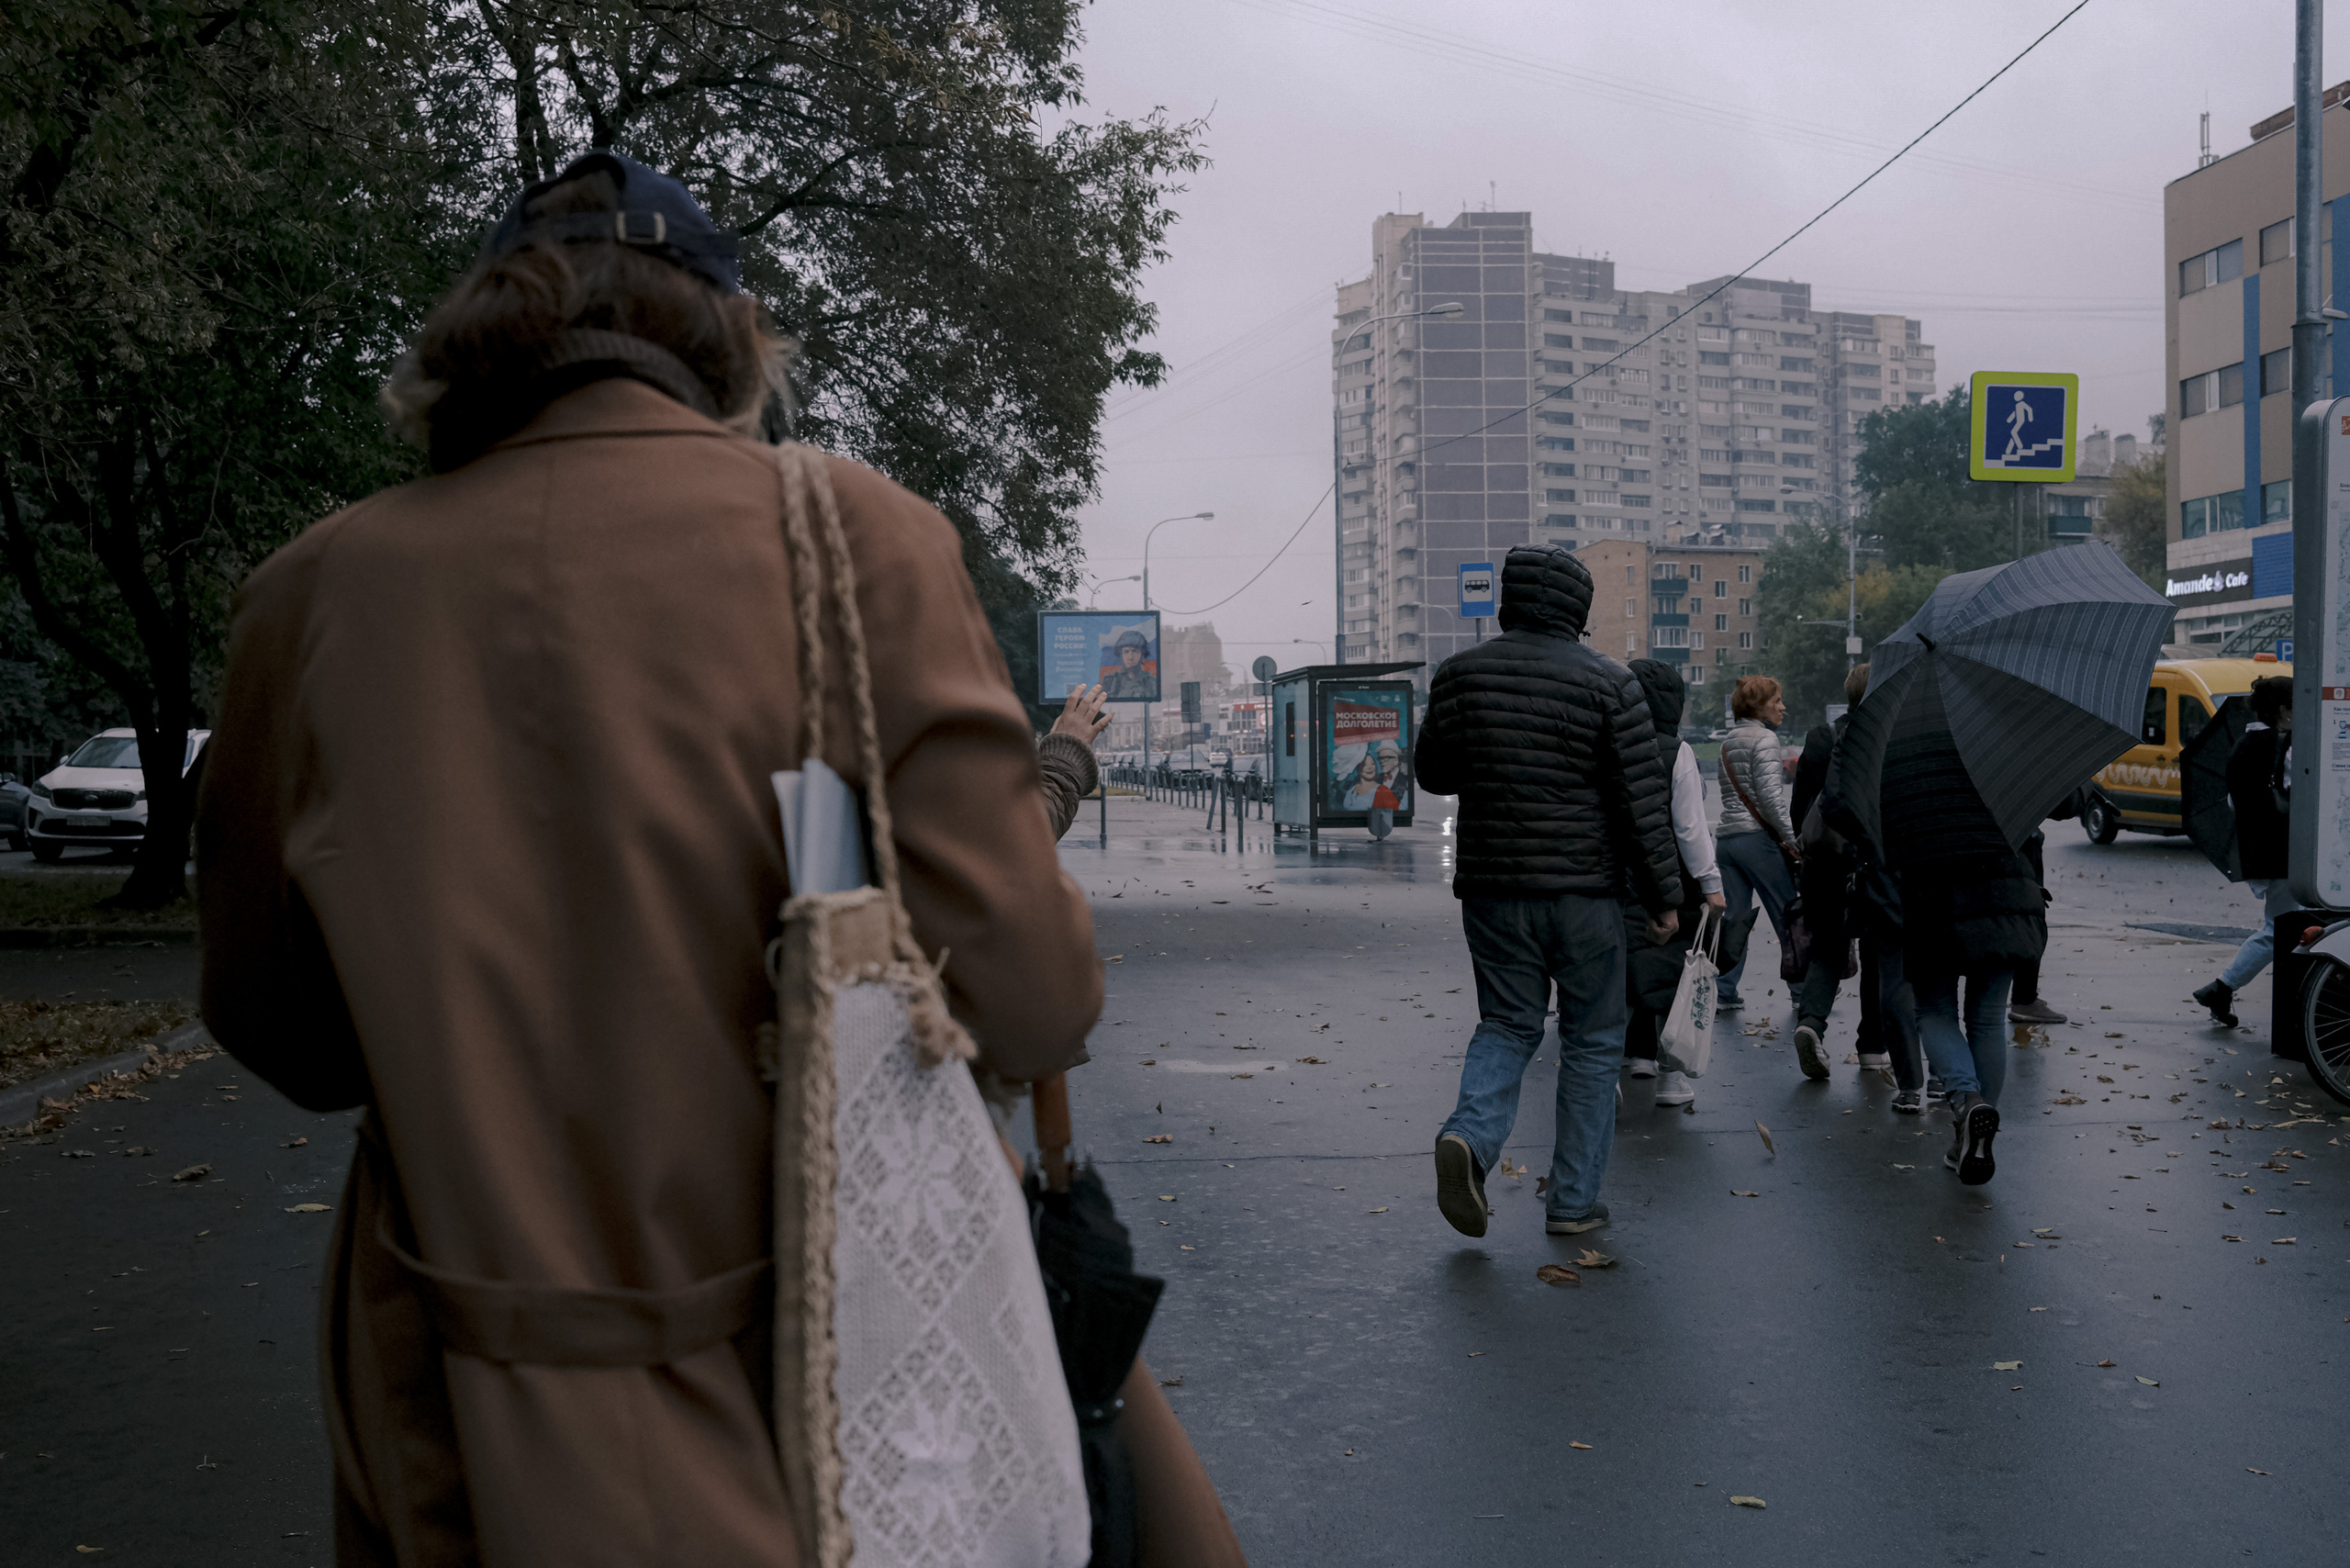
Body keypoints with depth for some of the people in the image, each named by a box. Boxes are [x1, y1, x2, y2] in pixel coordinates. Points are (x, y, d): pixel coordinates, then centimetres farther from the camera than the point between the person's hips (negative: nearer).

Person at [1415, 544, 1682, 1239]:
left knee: (1506, 1023, 14)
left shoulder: (1461, 675, 2)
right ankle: (1574, 1201, 11)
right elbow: (1644, 797, -7)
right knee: (1592, 1039, 9)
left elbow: (1432, 774, 12)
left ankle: (1470, 1134, -13)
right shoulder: (1606, 681, -6)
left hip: (1492, 886, 3)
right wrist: (1663, 894, -1)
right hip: (1584, 887, -2)